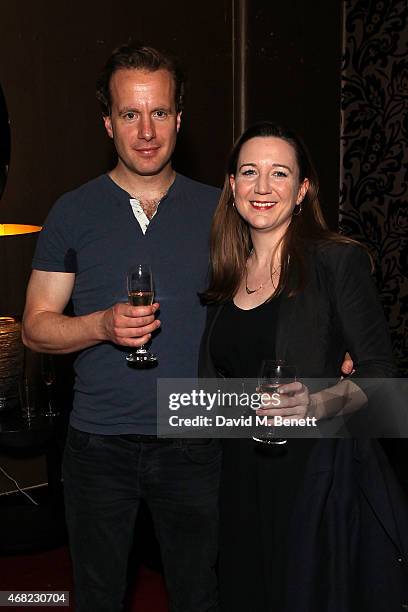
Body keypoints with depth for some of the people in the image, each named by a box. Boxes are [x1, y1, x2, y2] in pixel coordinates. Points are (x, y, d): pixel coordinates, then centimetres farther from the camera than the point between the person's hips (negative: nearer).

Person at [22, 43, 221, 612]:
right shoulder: (73, 213, -2)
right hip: (99, 444, 0)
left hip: (193, 442, 1)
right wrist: (104, 326, -19)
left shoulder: (216, 209, 2)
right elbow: (36, 326, 0)